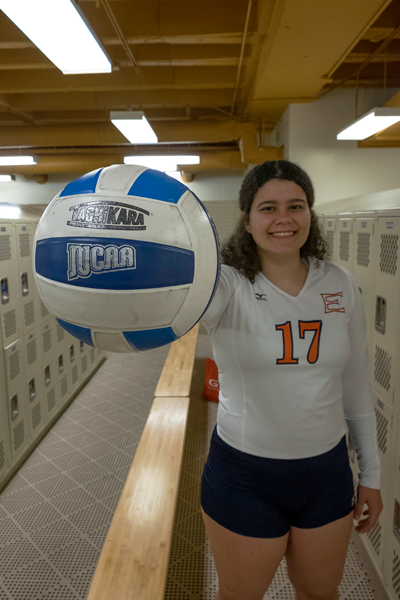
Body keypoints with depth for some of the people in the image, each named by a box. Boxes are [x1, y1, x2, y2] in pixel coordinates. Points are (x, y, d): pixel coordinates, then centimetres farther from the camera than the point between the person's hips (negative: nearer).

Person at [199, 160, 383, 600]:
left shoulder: (340, 286, -4)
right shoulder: (228, 286, -15)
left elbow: (355, 386, 3)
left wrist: (371, 473, 8)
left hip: (327, 470, 3)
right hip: (244, 476, -3)